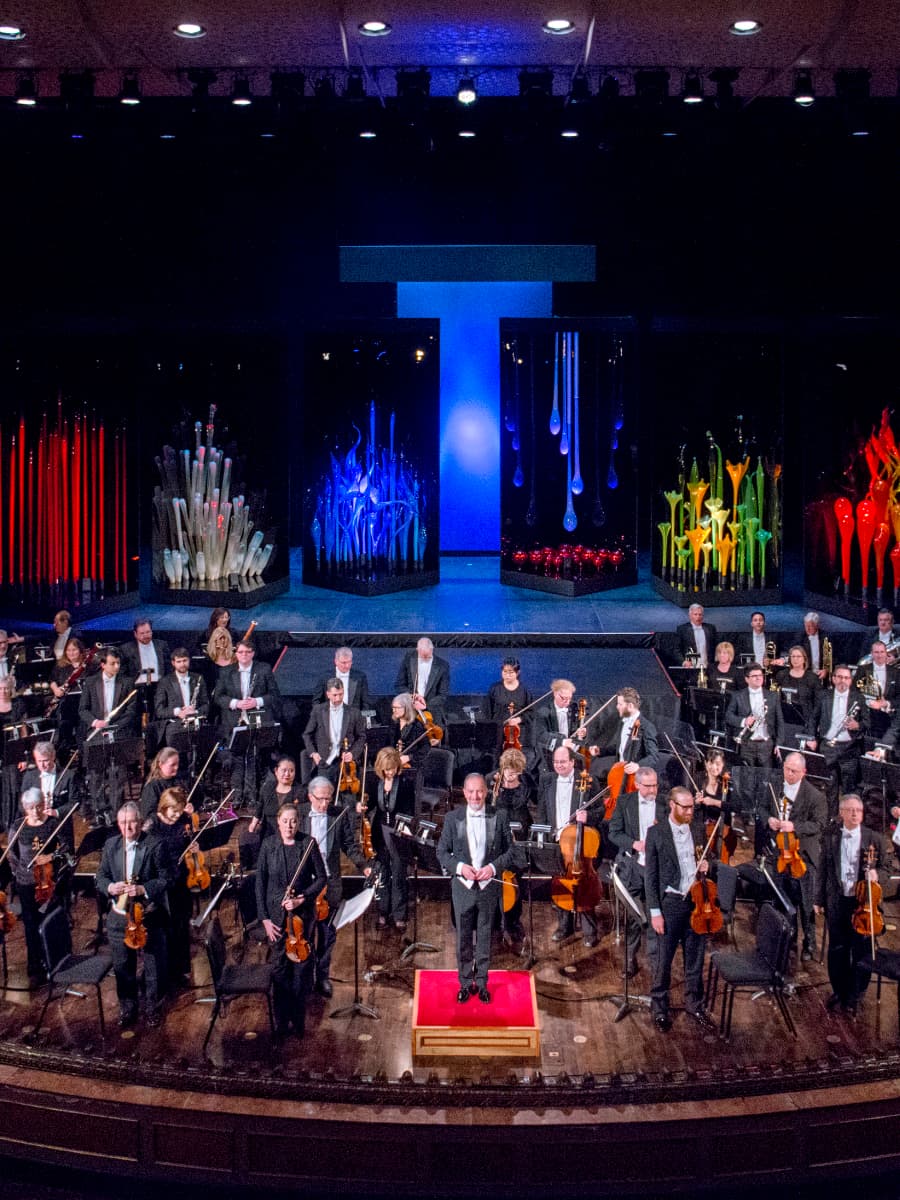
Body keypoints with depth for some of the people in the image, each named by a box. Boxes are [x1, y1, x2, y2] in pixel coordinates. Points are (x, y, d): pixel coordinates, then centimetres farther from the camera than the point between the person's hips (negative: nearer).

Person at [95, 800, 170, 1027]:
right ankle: (127, 1007, 31)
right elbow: (101, 877, 6)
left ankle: (152, 1006, 27)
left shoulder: (155, 845, -9)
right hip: (119, 917, 3)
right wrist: (109, 887, -16)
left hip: (149, 916, -3)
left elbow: (165, 879, -10)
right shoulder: (110, 845, 3)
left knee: (154, 966, 8)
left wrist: (143, 889, -25)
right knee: (122, 967, 13)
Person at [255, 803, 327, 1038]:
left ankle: (298, 1019, 18)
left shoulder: (308, 844, -4)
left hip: (303, 914, 0)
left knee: (302, 966, 4)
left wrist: (302, 898, -13)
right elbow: (260, 883, 1)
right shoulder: (268, 845, -2)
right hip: (277, 915, 0)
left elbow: (322, 878, 1)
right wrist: (264, 918, -4)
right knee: (280, 968, 3)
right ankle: (281, 1021, 13)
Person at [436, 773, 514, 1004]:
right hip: (463, 887, 0)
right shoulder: (452, 818, -1)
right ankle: (465, 983, 20)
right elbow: (442, 852, 2)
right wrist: (459, 867, -14)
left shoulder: (499, 817, -1)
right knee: (463, 939, 7)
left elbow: (509, 850, 2)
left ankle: (481, 983, 22)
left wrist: (494, 867, -14)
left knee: (484, 939, 9)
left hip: (489, 887, 0)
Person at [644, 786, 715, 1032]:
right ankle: (659, 1009, 19)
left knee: (695, 959, 14)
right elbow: (650, 875, -7)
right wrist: (655, 911, -11)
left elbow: (708, 862, 18)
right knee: (662, 961, 5)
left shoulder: (699, 829, 5)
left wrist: (708, 866, -7)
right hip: (669, 903, -4)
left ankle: (694, 1004, 30)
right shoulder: (656, 833, -7)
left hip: (697, 901, 4)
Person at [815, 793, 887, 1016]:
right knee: (837, 950, 10)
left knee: (862, 951, 5)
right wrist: (819, 900, 6)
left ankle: (855, 996, 20)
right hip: (837, 903, 1)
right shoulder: (831, 838, 2)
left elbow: (884, 870, 4)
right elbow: (823, 870, 6)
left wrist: (876, 874, -19)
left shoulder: (873, 839, -1)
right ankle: (839, 991, 28)